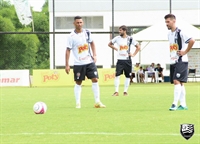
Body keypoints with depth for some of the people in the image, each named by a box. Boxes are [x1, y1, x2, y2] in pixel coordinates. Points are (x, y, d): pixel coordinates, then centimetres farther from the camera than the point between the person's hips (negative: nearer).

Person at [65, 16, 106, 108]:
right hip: (78, 64, -3)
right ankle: (78, 103, 12)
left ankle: (97, 102, -2)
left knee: (95, 80, -4)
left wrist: (94, 55, 7)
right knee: (78, 83, 3)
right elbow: (68, 50, -7)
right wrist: (67, 65, -10)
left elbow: (92, 43, 19)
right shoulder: (71, 36, -9)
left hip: (89, 62, 3)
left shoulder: (87, 33, 3)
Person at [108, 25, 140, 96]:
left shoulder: (130, 39, -2)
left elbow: (138, 47, 6)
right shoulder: (117, 38, 1)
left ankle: (125, 91, 15)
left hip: (127, 60, 0)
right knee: (117, 75, -11)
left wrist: (133, 54, -2)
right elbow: (110, 44, 17)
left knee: (128, 76, 5)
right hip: (120, 60, 0)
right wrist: (115, 48, 5)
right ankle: (116, 91, -9)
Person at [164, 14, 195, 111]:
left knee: (177, 81, -16)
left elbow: (192, 41, -24)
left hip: (181, 61, -9)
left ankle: (175, 104, -18)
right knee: (179, 83, 10)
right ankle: (183, 104, 13)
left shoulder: (180, 33, -13)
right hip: (173, 62, 9)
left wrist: (185, 52, -18)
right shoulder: (169, 34, 14)